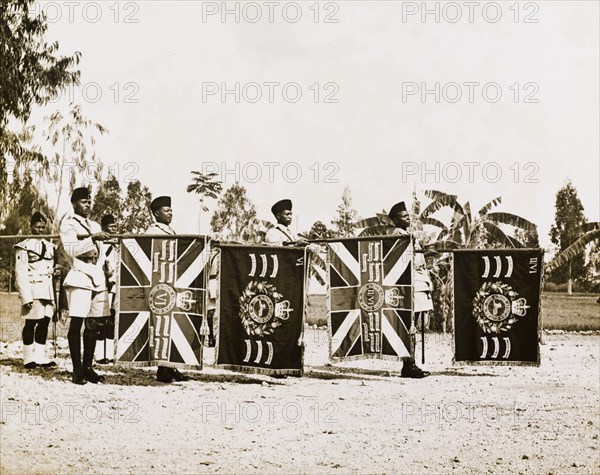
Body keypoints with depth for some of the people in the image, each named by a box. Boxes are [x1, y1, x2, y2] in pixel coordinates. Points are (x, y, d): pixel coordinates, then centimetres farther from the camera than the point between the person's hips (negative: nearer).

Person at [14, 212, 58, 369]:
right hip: (33, 289, -6)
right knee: (31, 322, -3)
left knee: (44, 322, 7)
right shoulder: (24, 246, -3)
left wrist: (54, 294, 13)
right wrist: (26, 296, -16)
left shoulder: (50, 246, 16)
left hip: (48, 290, 6)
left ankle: (40, 356, 14)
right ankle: (28, 359, 4)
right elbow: (20, 273, -9)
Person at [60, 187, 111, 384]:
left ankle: (88, 367, 11)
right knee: (76, 324, -7)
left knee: (92, 325, 6)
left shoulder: (95, 225, 22)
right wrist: (92, 238, -19)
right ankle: (77, 370, -6)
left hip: (98, 278, 6)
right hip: (80, 278, -6)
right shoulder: (68, 223, 2)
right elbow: (70, 249, -13)